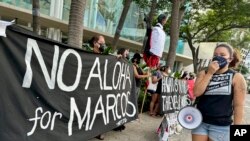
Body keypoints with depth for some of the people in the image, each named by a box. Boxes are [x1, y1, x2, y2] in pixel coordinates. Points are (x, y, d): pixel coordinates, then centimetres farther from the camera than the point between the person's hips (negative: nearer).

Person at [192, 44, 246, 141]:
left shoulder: (237, 77, -3)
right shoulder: (204, 73, 4)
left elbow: (238, 105, -5)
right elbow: (196, 93, -11)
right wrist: (210, 73, -12)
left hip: (221, 126, -2)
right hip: (200, 122, 2)